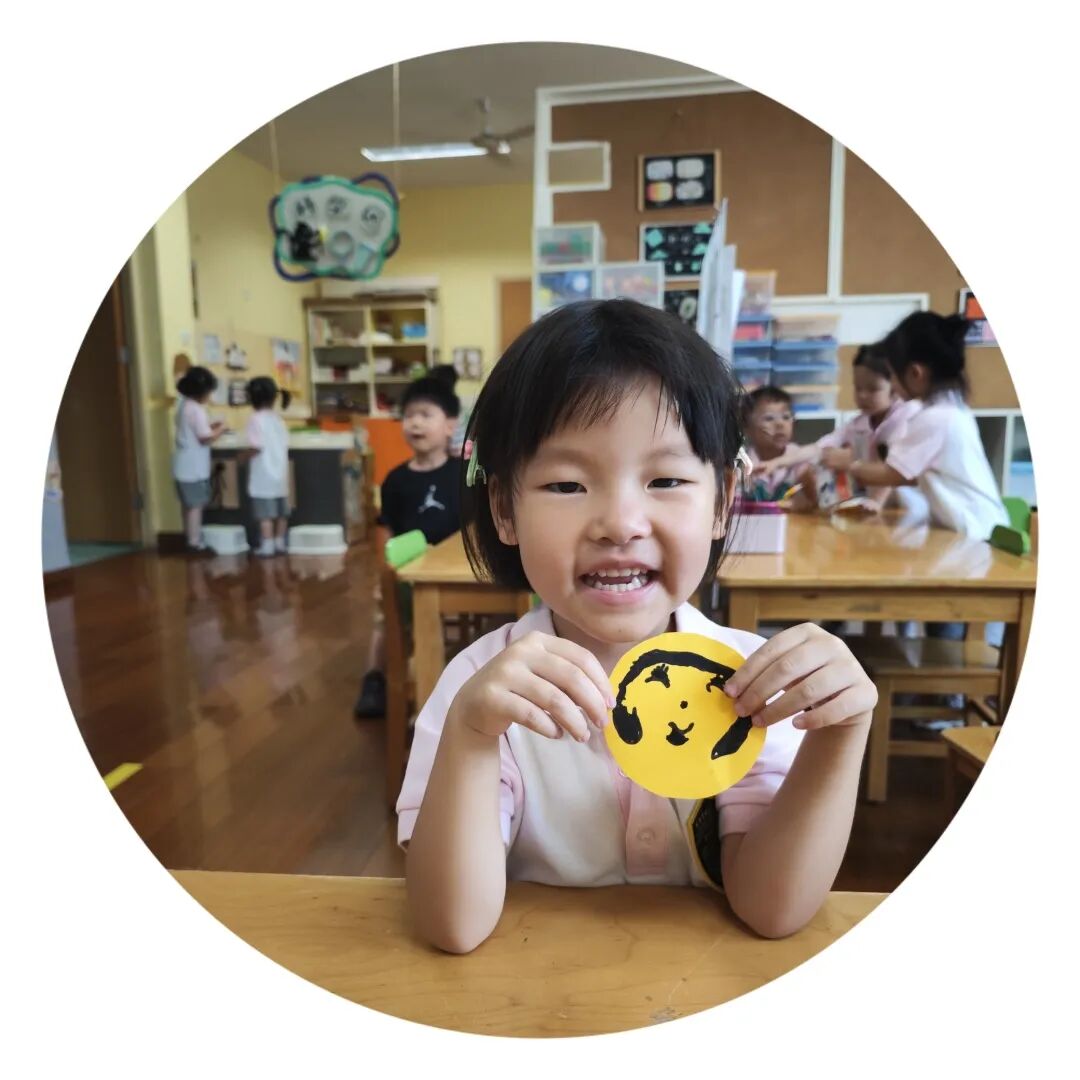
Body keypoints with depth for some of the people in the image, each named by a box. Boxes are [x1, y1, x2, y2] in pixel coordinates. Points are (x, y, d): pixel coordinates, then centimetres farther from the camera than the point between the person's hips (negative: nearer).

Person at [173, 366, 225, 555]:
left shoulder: (183, 404, 10)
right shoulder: (196, 410, -19)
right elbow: (205, 438, -22)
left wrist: (210, 426, 12)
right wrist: (219, 429, -6)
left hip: (184, 466, 9)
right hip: (193, 468, -9)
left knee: (188, 505, 17)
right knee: (195, 506, -2)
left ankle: (191, 540, 26)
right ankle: (195, 544, 4)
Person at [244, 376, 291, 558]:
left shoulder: (256, 419, -12)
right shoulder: (278, 419, 8)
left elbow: (257, 447, -19)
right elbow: (285, 445, 7)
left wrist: (243, 457, -3)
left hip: (263, 476, -7)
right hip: (280, 473, 7)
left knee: (265, 514, -2)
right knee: (281, 512, 12)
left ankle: (267, 547, 1)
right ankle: (279, 544, 20)